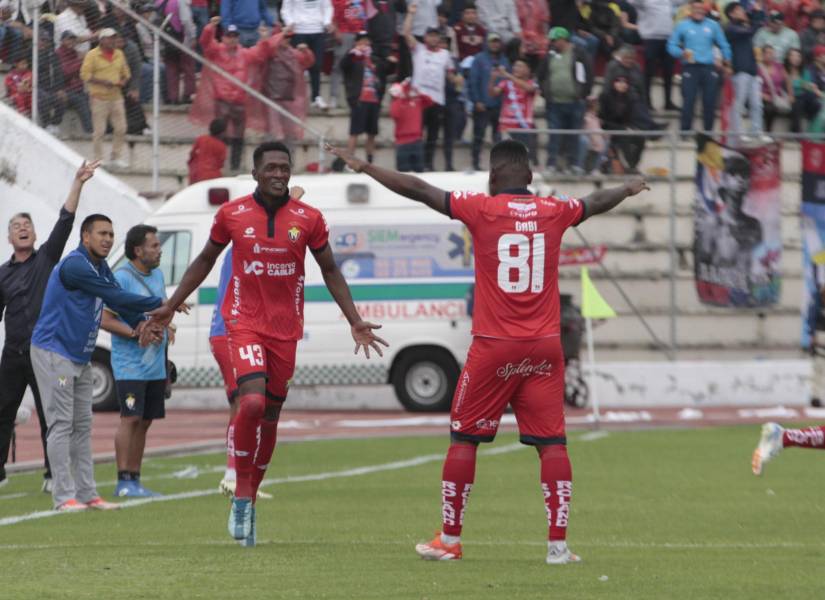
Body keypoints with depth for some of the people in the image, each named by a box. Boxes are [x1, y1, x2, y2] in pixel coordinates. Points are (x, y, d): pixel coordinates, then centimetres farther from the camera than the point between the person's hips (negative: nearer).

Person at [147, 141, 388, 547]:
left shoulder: (308, 219, 0)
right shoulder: (231, 214, -1)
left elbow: (330, 271, 11)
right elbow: (205, 261, 13)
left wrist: (355, 322, 6)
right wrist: (170, 307, 15)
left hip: (286, 328, 2)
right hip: (243, 323, -2)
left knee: (270, 415, 7)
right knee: (252, 401, -23)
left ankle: (249, 502, 22)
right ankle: (242, 495, -10)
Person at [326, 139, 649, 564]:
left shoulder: (481, 209, -4)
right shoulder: (553, 212, 6)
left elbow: (418, 190, 1)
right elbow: (597, 203, 27)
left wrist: (364, 168, 13)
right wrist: (628, 190, 49)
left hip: (492, 348, -2)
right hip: (543, 348, 2)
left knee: (464, 437, 9)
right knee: (551, 442, 3)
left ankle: (449, 540, 12)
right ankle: (558, 544, -1)